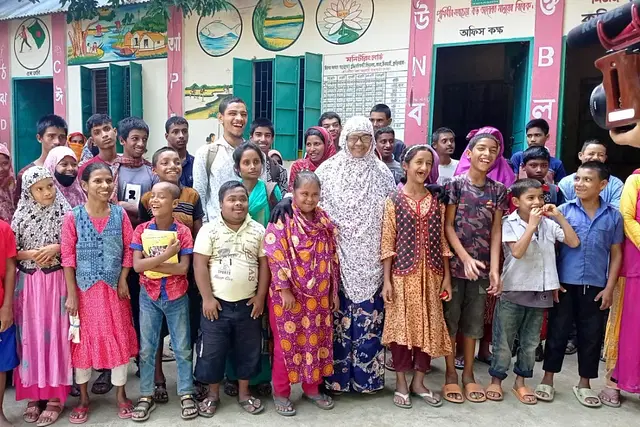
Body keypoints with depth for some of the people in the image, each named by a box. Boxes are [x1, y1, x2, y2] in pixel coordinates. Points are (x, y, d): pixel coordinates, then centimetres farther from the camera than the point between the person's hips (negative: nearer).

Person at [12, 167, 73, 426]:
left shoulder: (64, 213, -3)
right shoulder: (21, 215, 1)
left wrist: (57, 248, -16)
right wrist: (29, 254, -13)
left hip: (56, 281, -2)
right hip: (28, 283, 2)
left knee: (55, 333, 2)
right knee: (30, 335, 6)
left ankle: (55, 395, 12)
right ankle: (33, 393, 19)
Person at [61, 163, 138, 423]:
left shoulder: (120, 214, -2)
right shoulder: (73, 217, -8)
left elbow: (128, 250, 1)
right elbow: (68, 257, -8)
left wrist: (123, 281, -7)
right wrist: (71, 293, -10)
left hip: (113, 288, 1)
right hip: (84, 288, -1)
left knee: (119, 338, 7)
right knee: (82, 339, 10)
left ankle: (121, 395, 25)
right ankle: (83, 398, 28)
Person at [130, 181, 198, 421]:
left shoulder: (183, 232, -10)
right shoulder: (141, 230, -5)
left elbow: (183, 268, -18)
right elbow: (137, 266, -15)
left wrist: (150, 263, -18)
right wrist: (165, 255, -24)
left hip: (177, 297, -1)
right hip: (149, 296, 2)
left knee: (182, 348, 9)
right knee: (146, 348, 10)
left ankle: (186, 394, 22)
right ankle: (146, 396, 24)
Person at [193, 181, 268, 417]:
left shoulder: (258, 230, 2)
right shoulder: (209, 230, -6)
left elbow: (264, 264, 4)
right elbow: (200, 265, -8)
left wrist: (260, 296, -1)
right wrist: (207, 298, -12)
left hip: (248, 304, 2)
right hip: (217, 303, -2)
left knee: (248, 350, 12)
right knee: (212, 351, 8)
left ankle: (244, 393, 30)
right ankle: (213, 394, 27)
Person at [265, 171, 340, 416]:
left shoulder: (325, 221, 6)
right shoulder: (282, 220, -10)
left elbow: (332, 257, 9)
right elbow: (276, 257, -14)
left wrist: (334, 291, 9)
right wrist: (284, 290, -18)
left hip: (319, 296, 5)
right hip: (289, 294, -5)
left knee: (317, 340, 14)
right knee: (287, 343, 6)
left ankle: (312, 388, 31)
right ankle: (281, 393, 21)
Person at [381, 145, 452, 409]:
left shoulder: (436, 201, 7)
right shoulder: (394, 201, -3)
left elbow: (442, 241, 8)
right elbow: (388, 244, -5)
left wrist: (447, 276, 5)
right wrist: (387, 281, -9)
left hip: (431, 274, 3)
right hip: (403, 273, -3)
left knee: (428, 325, 8)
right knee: (402, 325, 3)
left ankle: (419, 381, 23)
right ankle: (401, 382, 18)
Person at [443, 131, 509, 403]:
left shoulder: (498, 190, 4)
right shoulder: (455, 184, -6)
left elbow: (496, 231, 3)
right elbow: (447, 226, -7)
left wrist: (494, 268, -4)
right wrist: (466, 258, -15)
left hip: (482, 266, 3)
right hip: (455, 263, -3)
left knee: (474, 320, 12)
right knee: (450, 317, 6)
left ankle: (468, 374, 26)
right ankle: (451, 374, 20)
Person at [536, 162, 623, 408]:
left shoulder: (613, 216, 1)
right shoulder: (564, 210, -3)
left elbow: (616, 254, 6)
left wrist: (609, 288, 0)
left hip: (595, 286, 2)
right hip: (565, 283, -1)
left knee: (592, 334, 11)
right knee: (557, 331, 8)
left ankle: (584, 384, 28)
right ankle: (547, 380, 21)